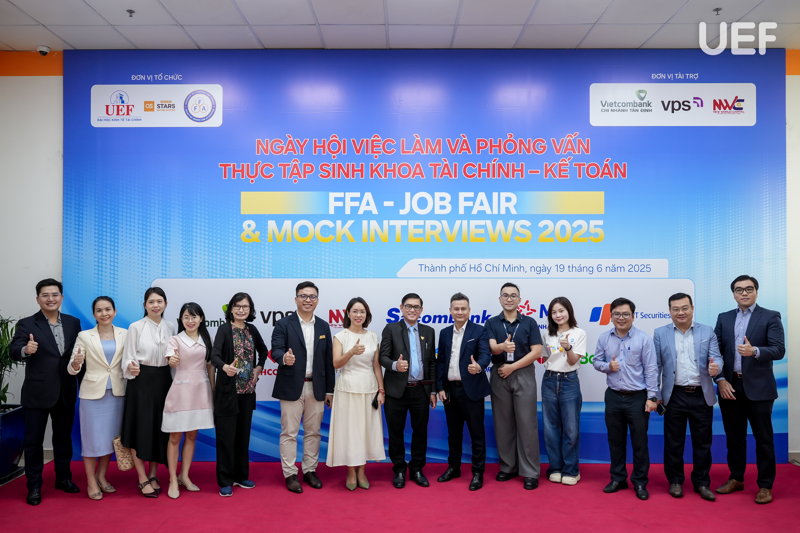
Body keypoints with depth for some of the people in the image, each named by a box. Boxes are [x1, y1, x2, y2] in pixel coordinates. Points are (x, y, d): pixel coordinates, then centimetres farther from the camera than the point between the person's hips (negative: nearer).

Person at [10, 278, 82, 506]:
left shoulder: (73, 323, 4)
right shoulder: (26, 324, -6)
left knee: (64, 437, 16)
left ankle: (64, 478, 32)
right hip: (37, 392, -3)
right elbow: (14, 351, -19)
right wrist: (26, 350, -42)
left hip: (66, 392, 3)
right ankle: (34, 486, 21)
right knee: (33, 440, 7)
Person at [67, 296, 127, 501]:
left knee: (111, 436, 11)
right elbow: (72, 369, -5)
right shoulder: (84, 336, -2)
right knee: (92, 437, 3)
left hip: (117, 393, 2)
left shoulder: (124, 334, 3)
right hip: (92, 392, -2)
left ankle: (102, 477, 28)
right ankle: (91, 482, 16)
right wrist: (76, 363, -26)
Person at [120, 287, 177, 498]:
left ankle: (153, 476, 23)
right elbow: (128, 358, -6)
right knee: (140, 429, -1)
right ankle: (143, 479, 11)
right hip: (141, 381, -3)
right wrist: (131, 367, -27)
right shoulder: (135, 327, -5)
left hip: (163, 381, 4)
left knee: (160, 429, 9)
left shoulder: (172, 327, 6)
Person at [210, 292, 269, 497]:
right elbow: (214, 355, -23)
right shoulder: (224, 329, -9)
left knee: (243, 434, 13)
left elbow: (263, 350, 23)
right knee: (226, 436, 1)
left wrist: (259, 368, 8)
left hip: (247, 390, 5)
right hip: (228, 390, -5)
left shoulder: (251, 330, 6)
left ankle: (241, 476, 25)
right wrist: (225, 367, -43)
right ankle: (225, 481, 11)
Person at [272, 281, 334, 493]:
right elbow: (276, 350, -13)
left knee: (313, 432, 12)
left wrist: (329, 389, 8)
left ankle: (310, 470, 25)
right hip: (291, 387, -3)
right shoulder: (284, 324, -2)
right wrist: (284, 357, -38)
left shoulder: (323, 326, 9)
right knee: (289, 433, 3)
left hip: (316, 388, 4)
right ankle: (290, 474, 14)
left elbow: (328, 359, 9)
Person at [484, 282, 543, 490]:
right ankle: (508, 467, 20)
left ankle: (530, 472, 5)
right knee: (503, 424, 7)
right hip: (499, 376, 2)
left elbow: (536, 351, -4)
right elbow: (492, 348, -10)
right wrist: (503, 346, -33)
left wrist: (512, 367, -11)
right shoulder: (492, 323, 4)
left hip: (523, 375, -1)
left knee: (526, 423, -2)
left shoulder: (529, 323, 2)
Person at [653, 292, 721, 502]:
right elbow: (655, 366, 1)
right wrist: (654, 395, -2)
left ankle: (702, 482, 24)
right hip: (674, 396, -1)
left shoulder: (707, 332, 4)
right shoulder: (660, 333, 1)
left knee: (702, 442, 10)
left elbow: (716, 358, -2)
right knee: (673, 442, 8)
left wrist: (715, 367, -26)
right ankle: (675, 481, 22)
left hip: (702, 396, 1)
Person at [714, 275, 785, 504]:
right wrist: (721, 379, -5)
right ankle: (736, 479, 26)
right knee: (734, 436, 13)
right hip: (729, 386, 4)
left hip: (758, 388, -4)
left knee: (763, 438, 5)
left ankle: (765, 485, 17)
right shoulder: (724, 318, 9)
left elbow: (779, 350, -12)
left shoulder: (770, 317, -2)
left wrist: (755, 351, -31)